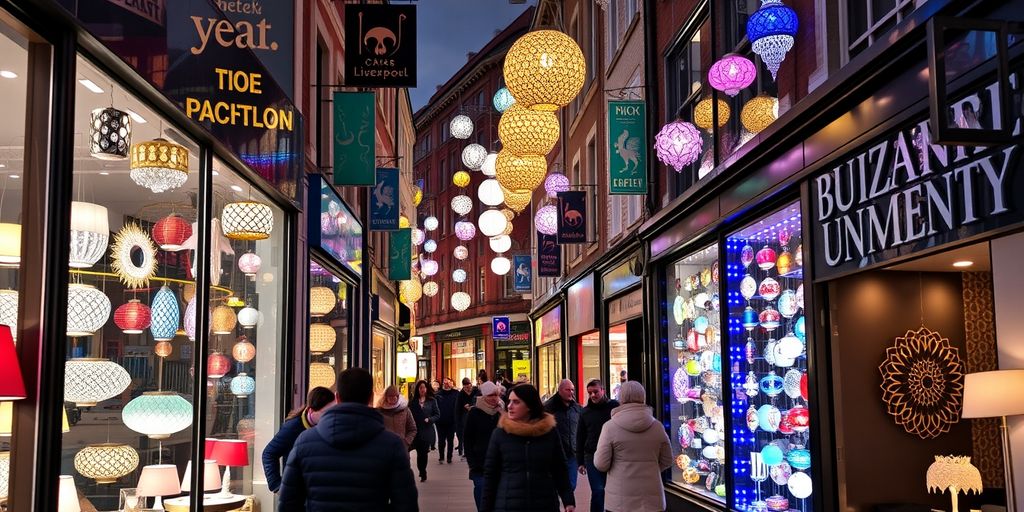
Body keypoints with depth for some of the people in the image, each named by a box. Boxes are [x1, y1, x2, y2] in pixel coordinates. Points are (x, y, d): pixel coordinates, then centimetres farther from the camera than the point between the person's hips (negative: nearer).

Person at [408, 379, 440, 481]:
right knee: (420, 453, 1)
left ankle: (422, 473, 13)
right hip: (416, 431, 0)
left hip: (427, 430, 0)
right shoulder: (412, 401, 5)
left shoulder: (431, 401, 4)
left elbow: (437, 415, 5)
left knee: (424, 453, 0)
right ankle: (423, 473, 17)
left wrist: (430, 419, -12)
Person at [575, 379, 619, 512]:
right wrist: (580, 462, 10)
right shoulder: (585, 412, 9)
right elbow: (580, 438, 13)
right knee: (597, 491, -1)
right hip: (592, 457, 1)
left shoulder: (614, 407, 0)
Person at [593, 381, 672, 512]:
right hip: (652, 498, 3)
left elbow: (601, 464, -8)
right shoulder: (657, 426, 2)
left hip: (620, 499, -3)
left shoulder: (610, 426, -8)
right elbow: (666, 461, 10)